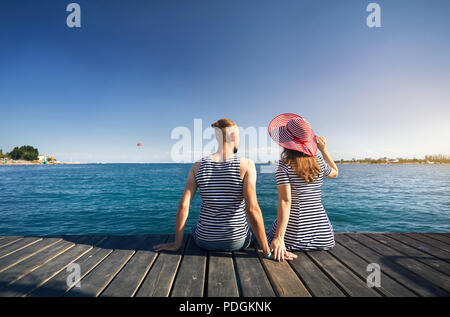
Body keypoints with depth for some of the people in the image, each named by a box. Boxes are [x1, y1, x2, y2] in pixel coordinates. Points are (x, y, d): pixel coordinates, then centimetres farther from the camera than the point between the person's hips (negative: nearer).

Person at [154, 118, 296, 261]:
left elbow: (183, 205, -9)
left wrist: (176, 244, 2)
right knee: (253, 228, 35)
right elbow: (252, 209, -21)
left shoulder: (198, 166, -6)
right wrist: (267, 251, -12)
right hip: (237, 241, -2)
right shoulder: (246, 165, -15)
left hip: (204, 241, 2)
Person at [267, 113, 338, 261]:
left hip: (293, 234, -4)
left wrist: (279, 238, -20)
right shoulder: (319, 162, 1)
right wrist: (324, 149, 19)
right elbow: (334, 173, 25)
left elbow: (285, 201, -20)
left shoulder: (284, 165, -12)